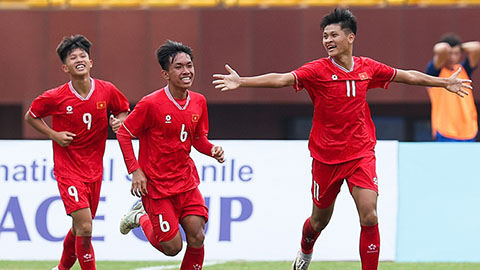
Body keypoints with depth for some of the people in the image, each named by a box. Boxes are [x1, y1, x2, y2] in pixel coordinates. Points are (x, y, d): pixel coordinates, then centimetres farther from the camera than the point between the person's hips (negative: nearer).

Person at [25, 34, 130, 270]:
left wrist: (119, 121, -9)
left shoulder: (107, 91, -6)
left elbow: (123, 110, 14)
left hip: (94, 169, 4)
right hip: (68, 169, -4)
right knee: (84, 227, -18)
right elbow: (30, 116, 5)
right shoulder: (54, 98, -12)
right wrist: (54, 134, -9)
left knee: (79, 228, 16)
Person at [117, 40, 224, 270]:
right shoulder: (151, 104, -17)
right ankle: (141, 217, 27)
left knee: (197, 238, -7)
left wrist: (212, 150, -7)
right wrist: (135, 170, -14)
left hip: (186, 180, 5)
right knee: (172, 247, -2)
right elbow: (123, 133, -8)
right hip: (156, 183, -5)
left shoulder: (198, 102, 1)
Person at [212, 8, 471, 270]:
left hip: (361, 154, 1)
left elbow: (408, 76, 15)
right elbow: (282, 79, -23)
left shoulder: (367, 68, 1)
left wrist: (445, 82, 25)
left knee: (369, 217, -17)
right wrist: (241, 81, -37)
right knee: (319, 220, 15)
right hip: (326, 157, -1)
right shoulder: (318, 70, -10)